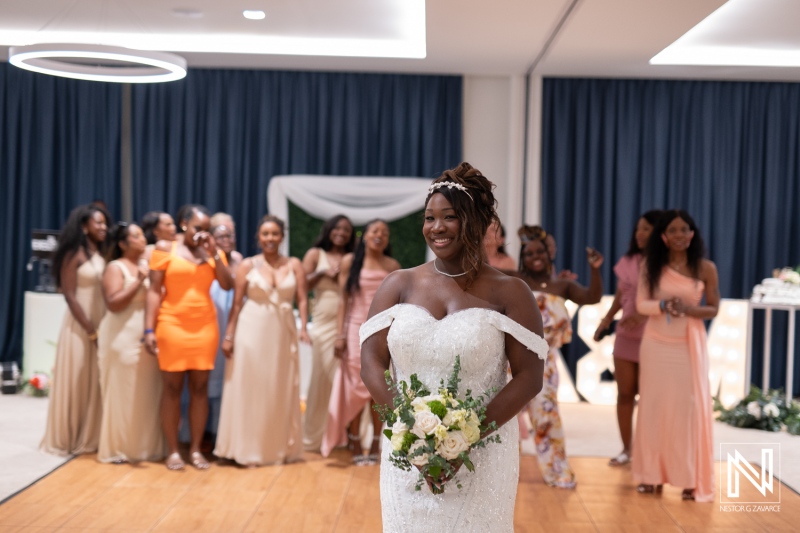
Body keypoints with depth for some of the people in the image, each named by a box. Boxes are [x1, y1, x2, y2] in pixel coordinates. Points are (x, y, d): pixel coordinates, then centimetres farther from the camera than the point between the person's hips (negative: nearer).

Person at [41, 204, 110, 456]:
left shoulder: (104, 255, 10)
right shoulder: (74, 255, -7)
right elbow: (70, 296, -11)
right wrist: (90, 330, -14)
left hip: (103, 327, 6)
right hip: (79, 328, -5)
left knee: (96, 384, 8)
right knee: (74, 382, 1)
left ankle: (89, 438, 17)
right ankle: (67, 438, 13)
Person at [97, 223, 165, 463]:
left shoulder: (148, 264, 14)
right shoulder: (115, 267, -5)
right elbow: (113, 303, -16)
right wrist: (138, 281, -18)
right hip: (124, 339, -6)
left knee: (148, 394, 6)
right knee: (123, 394, -1)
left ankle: (146, 446, 15)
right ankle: (118, 449, 7)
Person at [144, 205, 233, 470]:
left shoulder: (214, 252, 9)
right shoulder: (165, 248, 0)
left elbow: (227, 285, -3)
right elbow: (154, 290, -4)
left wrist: (214, 254, -10)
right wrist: (149, 329, -10)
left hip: (205, 328, 3)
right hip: (172, 326, -3)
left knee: (200, 387, 4)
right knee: (172, 387, 2)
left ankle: (195, 448, 12)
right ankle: (172, 450, 8)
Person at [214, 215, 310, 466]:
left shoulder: (294, 265, 5)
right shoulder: (247, 265, 1)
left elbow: (302, 299, -2)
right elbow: (237, 303, 0)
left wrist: (303, 327, -17)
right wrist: (229, 336, -5)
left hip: (283, 333, 2)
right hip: (251, 332, -2)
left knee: (281, 392, 7)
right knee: (249, 390, 1)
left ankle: (279, 447, 18)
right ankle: (247, 448, 9)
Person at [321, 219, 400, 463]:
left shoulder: (393, 266, 5)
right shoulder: (350, 262, 2)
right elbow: (344, 300, 1)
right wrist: (340, 335, -5)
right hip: (356, 331, -1)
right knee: (355, 388, 0)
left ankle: (375, 445, 10)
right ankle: (355, 445, 7)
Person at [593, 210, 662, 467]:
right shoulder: (627, 262, 8)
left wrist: (642, 315, -24)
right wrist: (606, 320, 4)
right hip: (625, 337, 5)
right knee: (624, 393, 6)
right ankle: (626, 449, 15)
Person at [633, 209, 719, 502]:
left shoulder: (705, 268, -4)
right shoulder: (652, 264, 0)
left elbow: (713, 309, 0)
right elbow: (641, 304, -2)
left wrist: (688, 309, -18)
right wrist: (662, 305, -22)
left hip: (689, 345, -1)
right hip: (656, 344, 2)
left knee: (688, 408, -1)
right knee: (653, 406, 5)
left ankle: (691, 479, 6)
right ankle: (652, 474, 14)